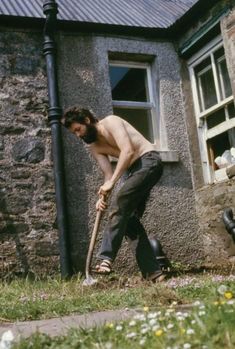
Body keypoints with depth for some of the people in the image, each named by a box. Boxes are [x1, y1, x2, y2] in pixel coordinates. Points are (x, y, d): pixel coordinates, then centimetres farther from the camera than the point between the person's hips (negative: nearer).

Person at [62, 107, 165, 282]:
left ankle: (106, 259, -30)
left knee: (120, 202, -26)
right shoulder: (93, 147, 11)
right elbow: (109, 173, 3)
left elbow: (128, 150, -25)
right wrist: (103, 196, -17)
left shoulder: (110, 122, -11)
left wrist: (111, 183, -30)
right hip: (133, 170, 9)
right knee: (129, 219, 1)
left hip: (149, 161, -9)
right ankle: (153, 272, 3)